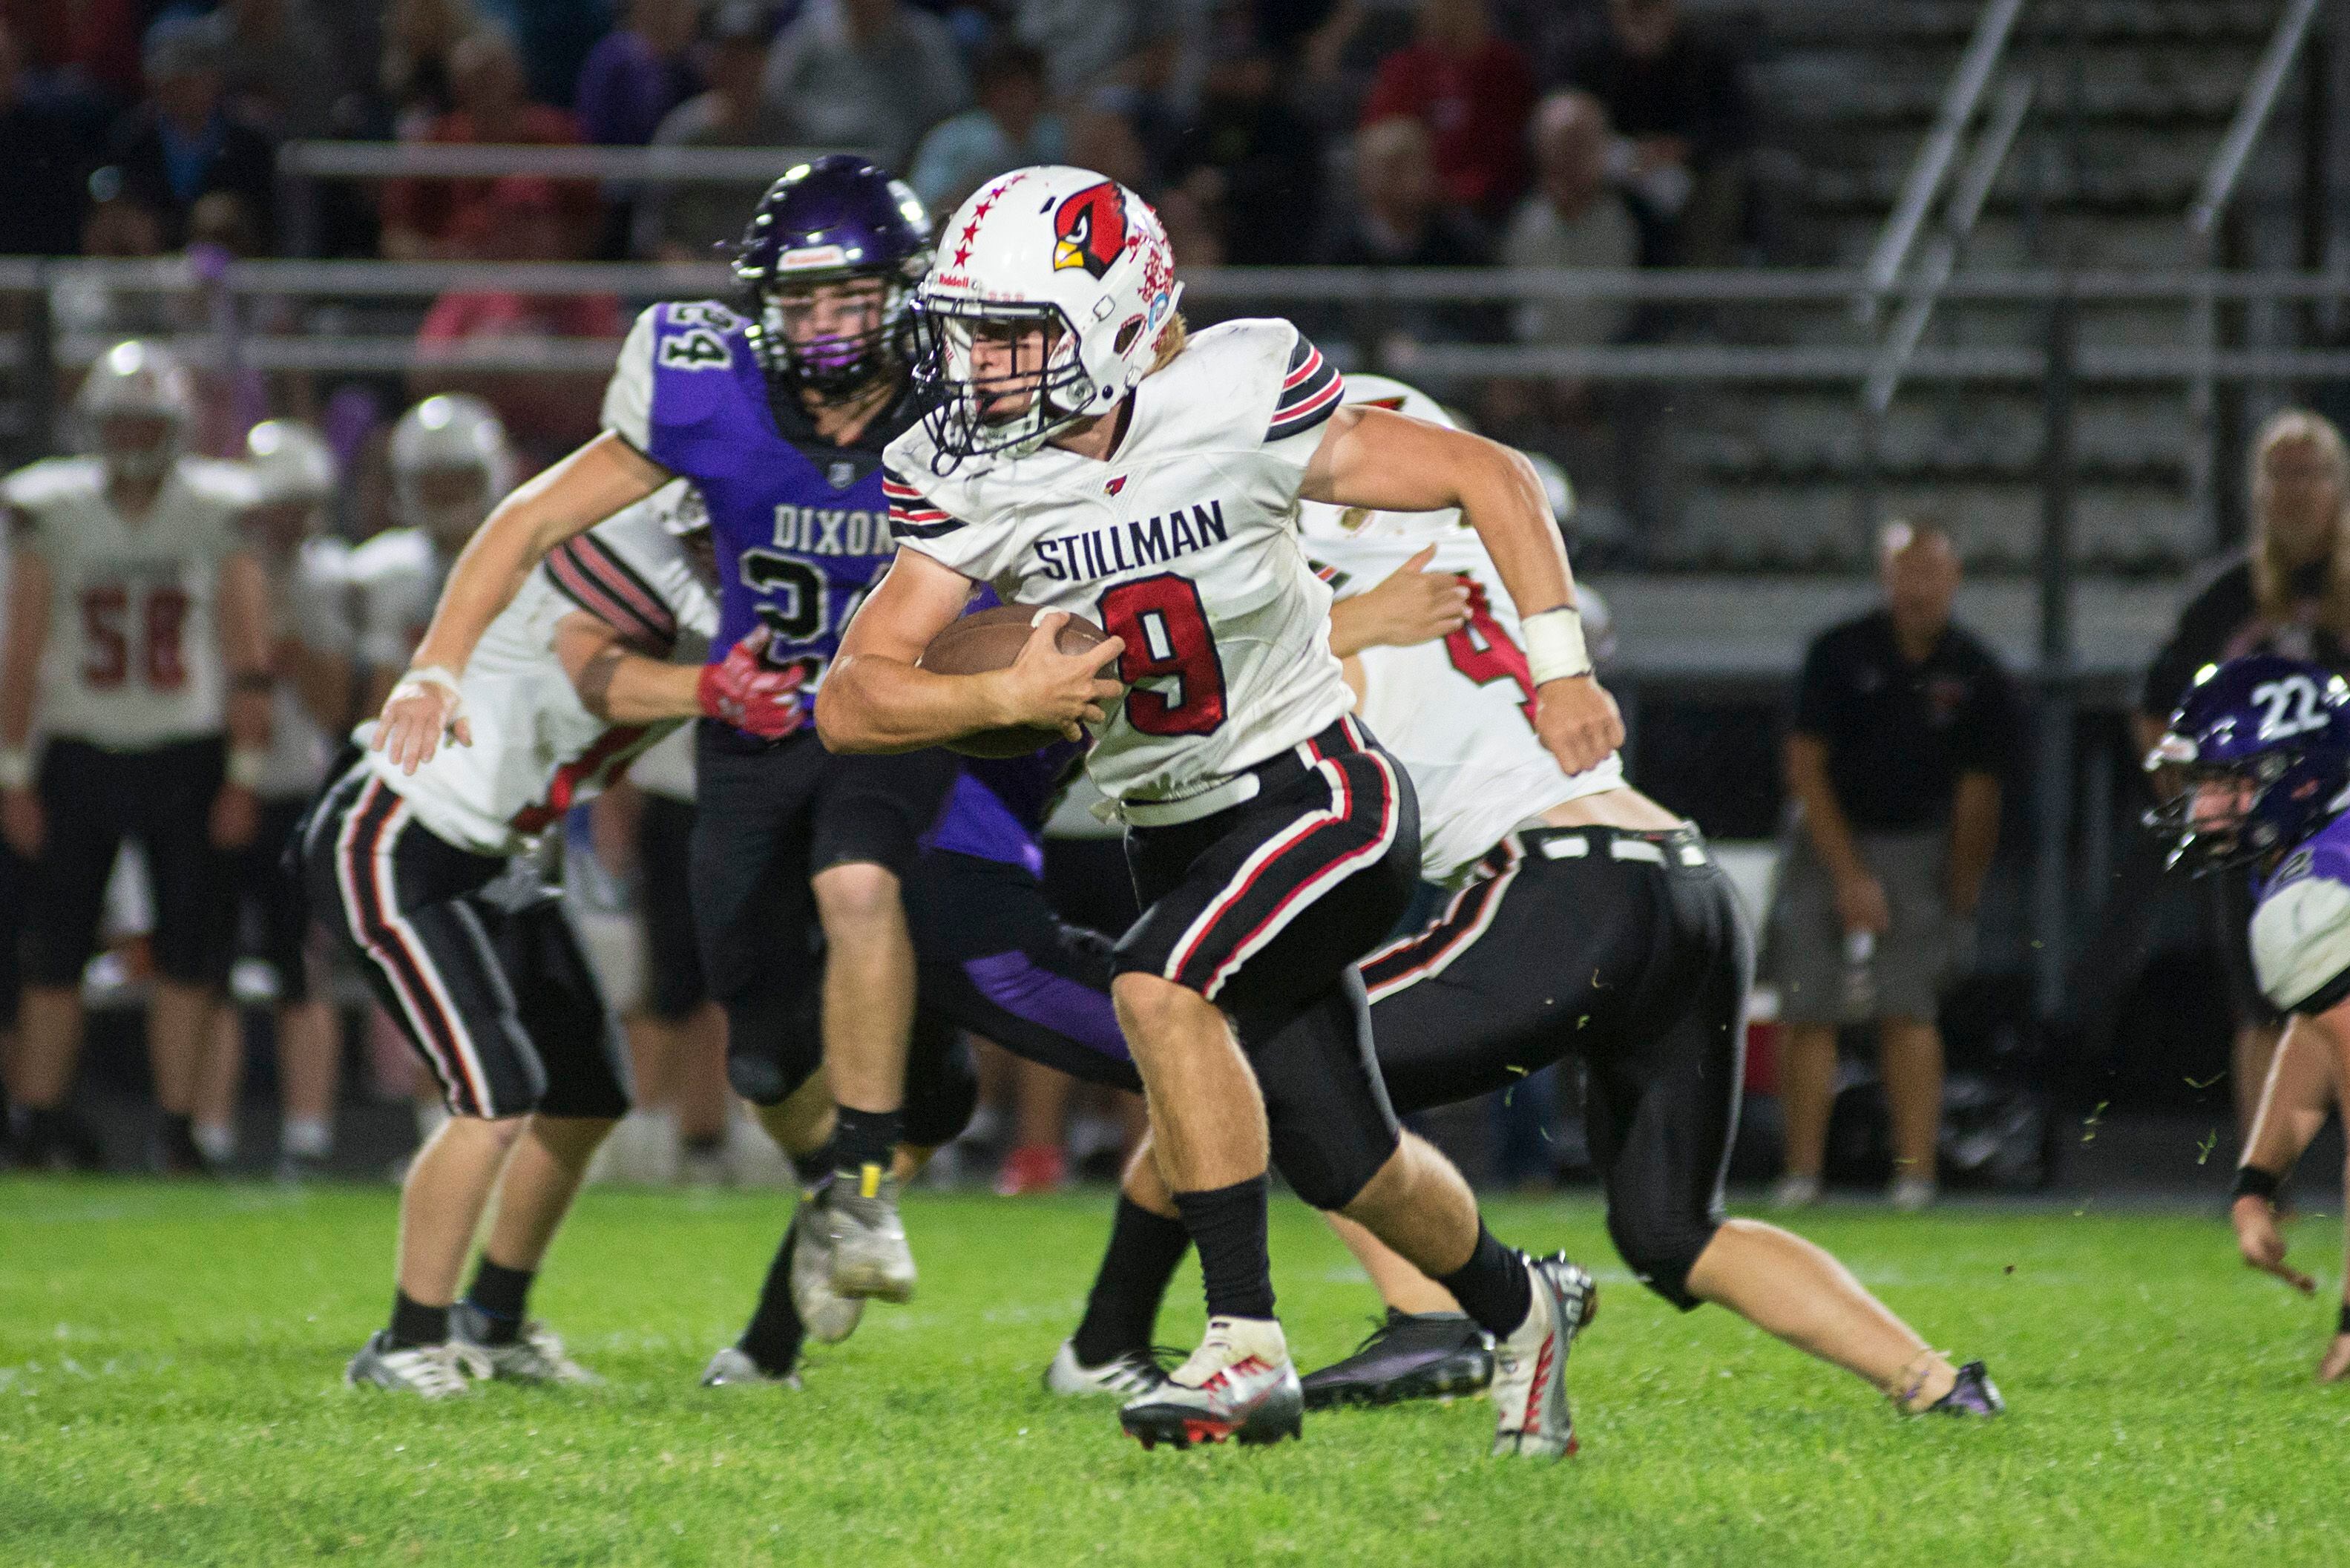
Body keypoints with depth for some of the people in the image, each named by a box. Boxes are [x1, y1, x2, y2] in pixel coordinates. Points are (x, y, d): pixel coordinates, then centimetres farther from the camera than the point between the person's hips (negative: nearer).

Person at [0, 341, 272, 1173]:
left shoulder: (217, 516, -2)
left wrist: (244, 776, -6)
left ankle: (176, 1128, 4)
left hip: (186, 759, -1)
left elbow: (248, 659, -1)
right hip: (79, 753, 1)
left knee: (189, 949, -2)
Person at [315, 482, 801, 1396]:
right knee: (497, 1096, -16)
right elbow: (600, 679, -43)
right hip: (394, 850, -10)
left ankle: (494, 1322, 29)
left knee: (589, 1097, 12)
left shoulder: (725, 603, 4)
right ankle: (408, 1346, -5)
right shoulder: (637, 550, -25)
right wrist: (715, 688, -62)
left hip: (494, 863, 10)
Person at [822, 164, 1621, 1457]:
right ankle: (1519, 1310, 41)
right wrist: (1007, 695, -29)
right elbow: (853, 700, -13)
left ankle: (1247, 1348, -25)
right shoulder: (968, 485, -9)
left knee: (1159, 989, -30)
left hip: (1313, 789, -5)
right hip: (1172, 834, 5)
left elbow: (1488, 475, -10)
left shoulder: (1235, 407, -19)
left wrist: (1559, 665, -12)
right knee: (1340, 1160, 11)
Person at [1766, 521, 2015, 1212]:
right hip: (1829, 839, 0)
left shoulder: (1976, 675, -6)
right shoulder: (1840, 653, -8)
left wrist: (1960, 899, 0)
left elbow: (1977, 796, 0)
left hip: (1919, 846, 0)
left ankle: (1915, 1172, -13)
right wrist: (1849, 876, -10)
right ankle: (1801, 1174, -2)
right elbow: (1805, 767, -6)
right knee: (1809, 1013, -5)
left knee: (1908, 1012, -11)